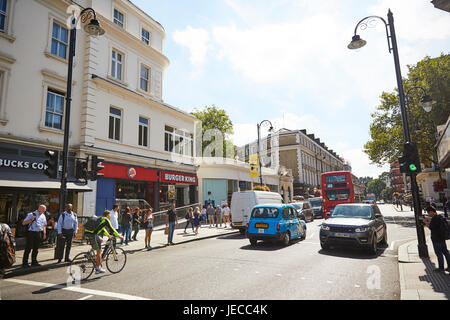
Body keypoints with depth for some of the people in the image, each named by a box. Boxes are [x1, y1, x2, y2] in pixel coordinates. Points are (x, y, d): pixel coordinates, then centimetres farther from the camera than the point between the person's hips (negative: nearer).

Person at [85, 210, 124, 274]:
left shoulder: (100, 219, 26)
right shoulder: (106, 220, 1)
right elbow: (112, 230, 1)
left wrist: (108, 235, 48)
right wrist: (119, 236, 10)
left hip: (87, 233, 9)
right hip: (93, 234, -9)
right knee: (99, 251, 2)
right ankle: (98, 268, 9)